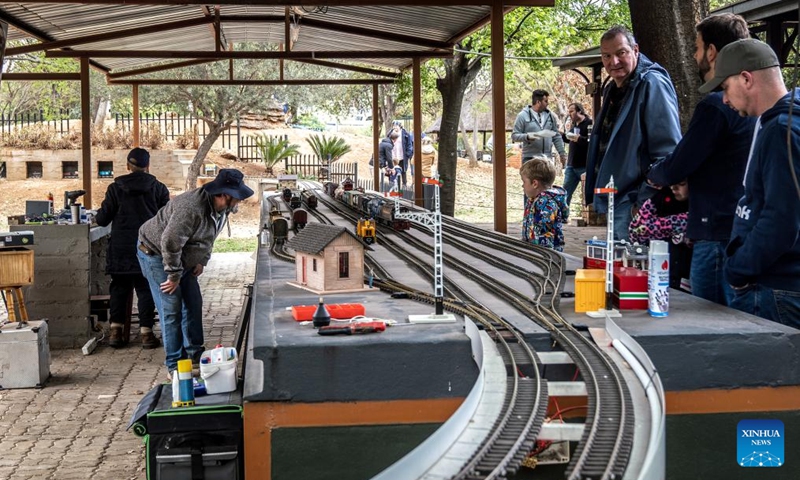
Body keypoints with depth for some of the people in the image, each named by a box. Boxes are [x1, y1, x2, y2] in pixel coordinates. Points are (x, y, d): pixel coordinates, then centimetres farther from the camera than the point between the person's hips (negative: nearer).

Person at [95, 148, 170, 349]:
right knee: (146, 289, 5)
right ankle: (146, 332, 3)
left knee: (119, 287, 11)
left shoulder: (115, 188, -1)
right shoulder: (159, 189, -1)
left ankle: (116, 330, 8)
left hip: (121, 249, 1)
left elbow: (102, 219, -1)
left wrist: (99, 215, 22)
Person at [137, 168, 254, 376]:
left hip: (181, 258, 9)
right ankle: (174, 366, -4)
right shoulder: (192, 209, -36)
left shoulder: (222, 209, -7)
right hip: (156, 253, -9)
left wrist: (201, 261, 4)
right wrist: (174, 276, -23)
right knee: (171, 309, -10)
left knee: (193, 303, 10)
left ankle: (194, 354, 23)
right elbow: (170, 242, -33)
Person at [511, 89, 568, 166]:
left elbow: (556, 137, 16)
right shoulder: (523, 116, -2)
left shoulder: (550, 116, 12)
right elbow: (514, 135, -5)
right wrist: (527, 136, -23)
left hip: (547, 158, 5)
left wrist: (562, 153, 11)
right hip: (530, 158, -4)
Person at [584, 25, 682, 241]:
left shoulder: (652, 84, -13)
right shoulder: (613, 90, 16)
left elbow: (668, 150, -19)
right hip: (617, 200, 10)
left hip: (640, 203, -9)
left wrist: (647, 204, -21)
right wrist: (596, 188, 19)